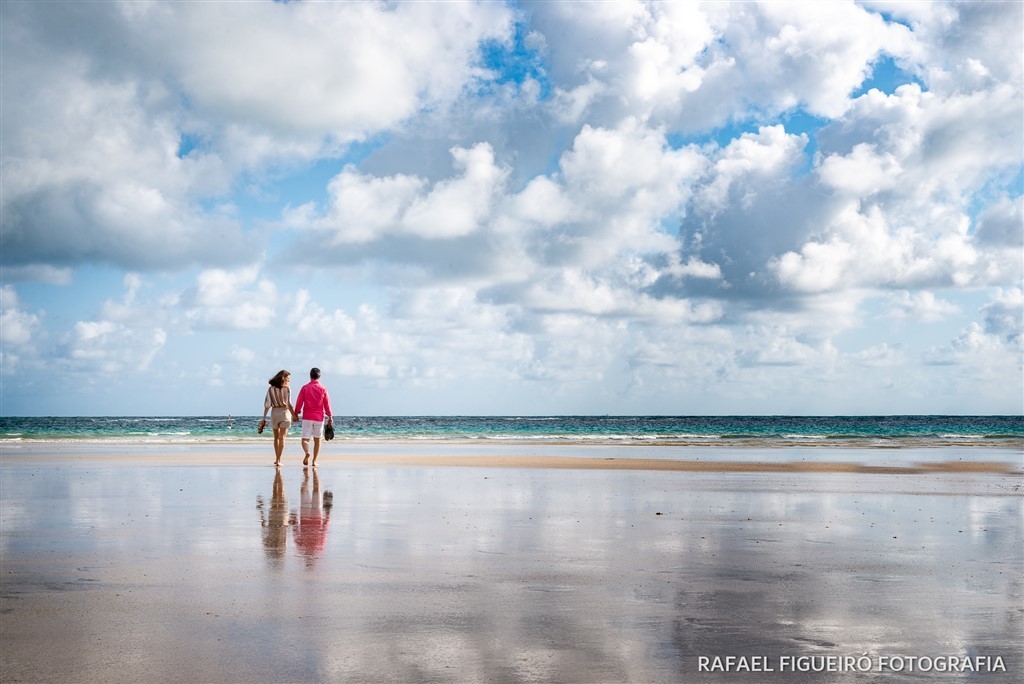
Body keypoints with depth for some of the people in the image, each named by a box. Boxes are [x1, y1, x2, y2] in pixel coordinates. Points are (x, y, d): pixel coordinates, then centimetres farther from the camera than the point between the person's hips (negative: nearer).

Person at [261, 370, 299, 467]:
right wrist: (295, 415, -4)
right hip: (285, 412, -3)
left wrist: (264, 418, 3)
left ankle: (277, 459, 27)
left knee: (276, 437, 19)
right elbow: (288, 404, -13)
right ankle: (278, 460, -7)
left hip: (274, 412, 3)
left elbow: (267, 405, 0)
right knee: (282, 438, -1)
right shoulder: (287, 389, -8)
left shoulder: (271, 389, 2)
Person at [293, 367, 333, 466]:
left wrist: (296, 413, 12)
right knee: (317, 440, 11)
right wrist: (330, 416, 9)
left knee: (305, 439, 0)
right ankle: (314, 460, 8)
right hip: (319, 417, 1)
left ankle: (307, 453, -29)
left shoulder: (305, 388, -2)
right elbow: (327, 403, 2)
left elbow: (299, 402, 0)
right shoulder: (323, 389, 0)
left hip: (307, 417, -1)